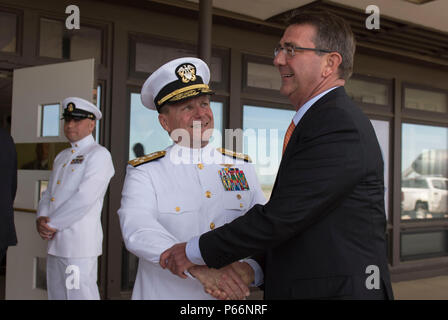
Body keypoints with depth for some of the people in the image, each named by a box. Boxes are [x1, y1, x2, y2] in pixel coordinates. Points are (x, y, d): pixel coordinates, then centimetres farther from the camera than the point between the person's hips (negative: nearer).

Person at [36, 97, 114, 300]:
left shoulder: (99, 155, -6)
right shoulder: (61, 157, 19)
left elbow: (84, 198, -16)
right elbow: (48, 194, 16)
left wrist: (51, 224, -12)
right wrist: (41, 219, -4)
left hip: (80, 244, -8)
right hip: (55, 243, 8)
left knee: (80, 295, -6)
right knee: (56, 296, 14)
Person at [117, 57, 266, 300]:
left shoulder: (242, 167, 3)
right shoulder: (144, 173, -6)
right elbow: (137, 229, -23)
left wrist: (248, 267, -26)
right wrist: (198, 268, -37)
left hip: (230, 296, 3)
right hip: (165, 293, -2)